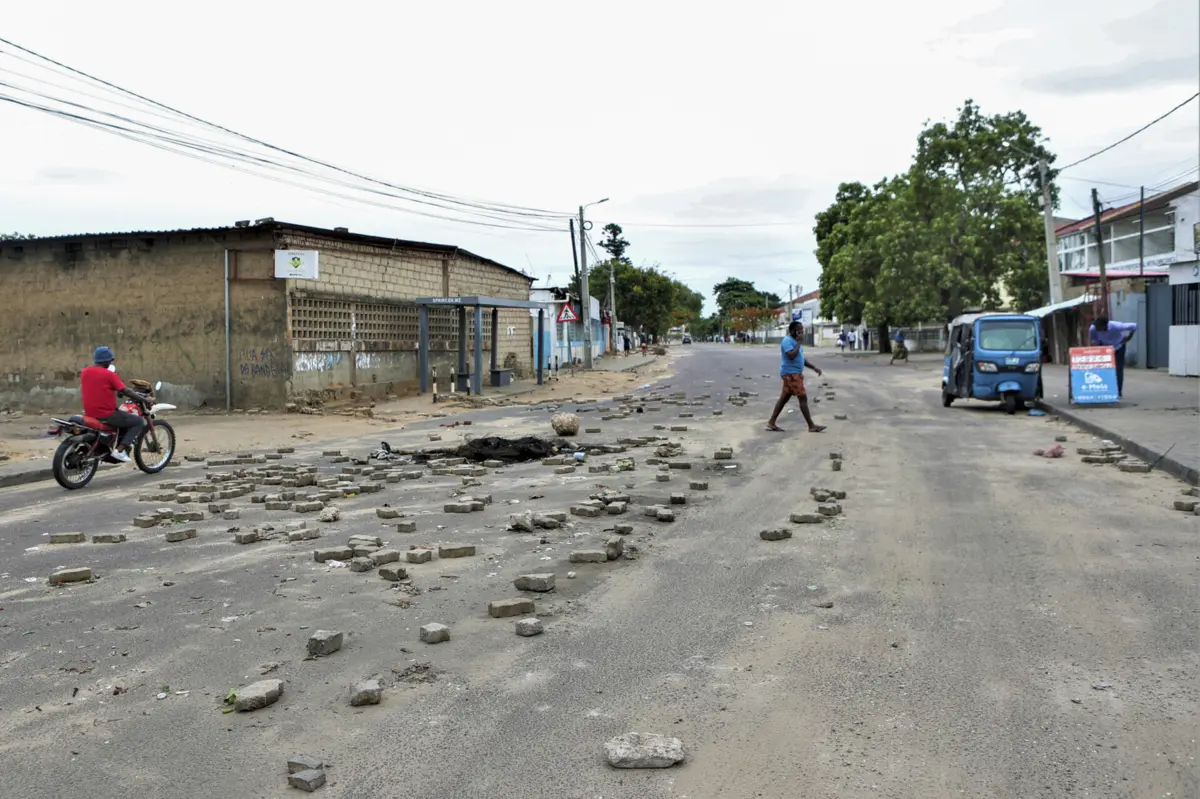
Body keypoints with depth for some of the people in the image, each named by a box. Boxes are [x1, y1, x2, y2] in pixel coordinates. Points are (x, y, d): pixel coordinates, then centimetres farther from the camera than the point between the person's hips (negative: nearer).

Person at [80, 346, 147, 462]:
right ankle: (120, 450, -8)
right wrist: (145, 399, -5)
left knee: (123, 417, 32)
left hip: (89, 413, 9)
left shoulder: (84, 372, 7)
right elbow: (126, 392, -14)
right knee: (139, 421, 2)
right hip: (106, 415, -9)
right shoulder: (109, 374, -15)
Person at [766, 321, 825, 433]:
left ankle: (771, 423, 13)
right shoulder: (787, 340, -14)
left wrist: (814, 367, 12)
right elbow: (792, 356, -28)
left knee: (784, 398, 10)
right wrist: (799, 342, -20)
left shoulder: (794, 341, 18)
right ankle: (812, 426, -8)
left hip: (795, 374, 10)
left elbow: (802, 359, 22)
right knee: (803, 398, -10)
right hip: (791, 374, -10)